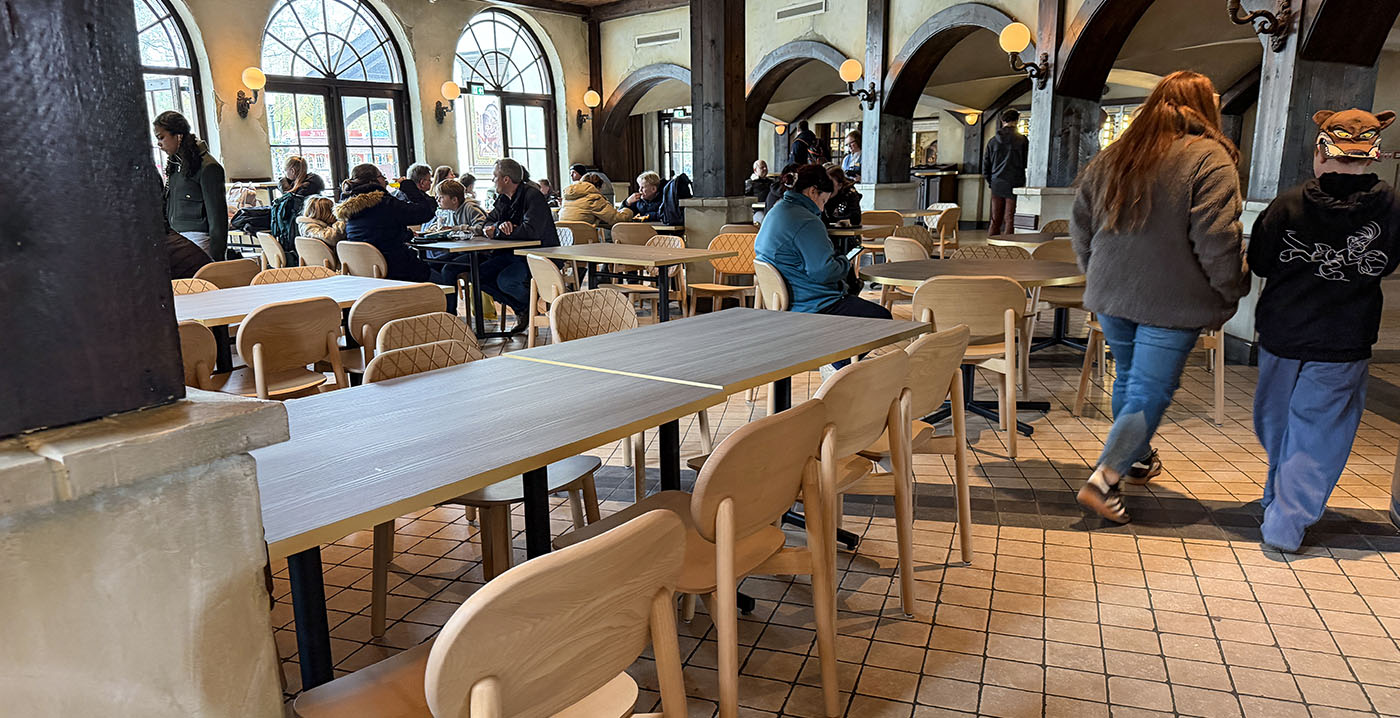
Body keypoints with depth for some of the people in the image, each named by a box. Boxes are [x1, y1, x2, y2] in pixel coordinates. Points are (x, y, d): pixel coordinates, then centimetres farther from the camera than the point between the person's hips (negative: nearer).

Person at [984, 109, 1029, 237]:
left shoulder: (993, 141, 6)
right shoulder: (1022, 140, -6)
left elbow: (985, 165, 10)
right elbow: (1027, 163, -2)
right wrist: (1023, 181, 12)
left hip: (997, 184, 3)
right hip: (1015, 185, -3)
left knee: (995, 220, 8)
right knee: (1010, 219, -1)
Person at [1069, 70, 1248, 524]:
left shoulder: (1113, 156, 9)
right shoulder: (1209, 159, -9)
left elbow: (1080, 227, 13)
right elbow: (1216, 241, -15)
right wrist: (1228, 298, -4)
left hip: (1111, 294, 6)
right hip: (1171, 301, -6)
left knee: (1129, 379, 21)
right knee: (1151, 393, 0)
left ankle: (1139, 460, 38)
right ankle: (1103, 480, -8)